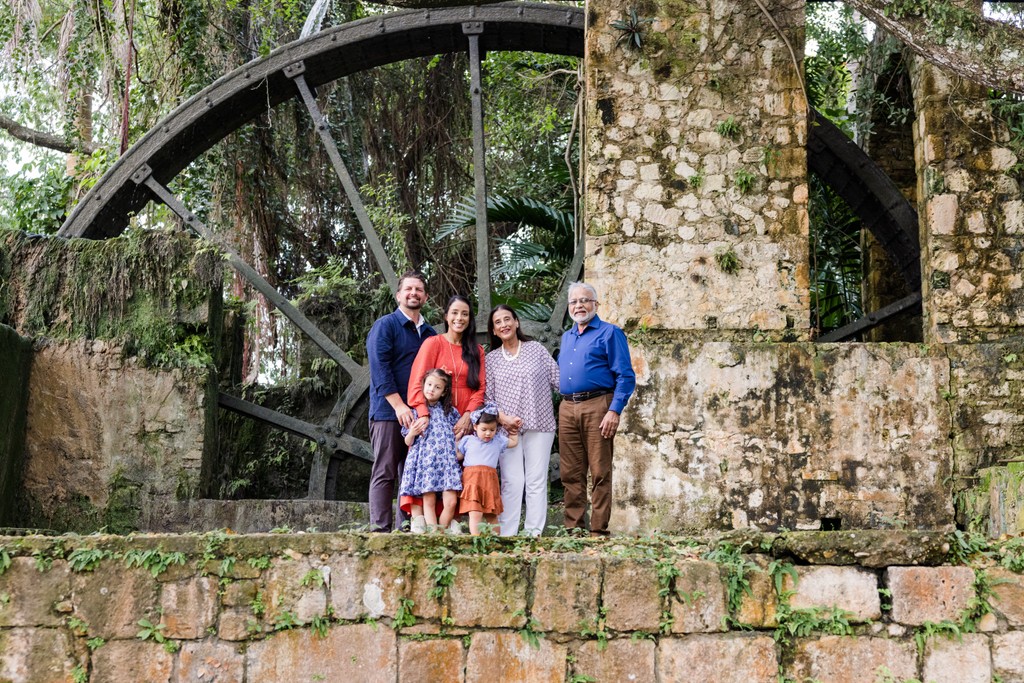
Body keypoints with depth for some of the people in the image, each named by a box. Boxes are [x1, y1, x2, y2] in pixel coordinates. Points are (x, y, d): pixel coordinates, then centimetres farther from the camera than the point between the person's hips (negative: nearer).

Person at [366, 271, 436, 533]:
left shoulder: (430, 334, 17)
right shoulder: (385, 325, 0)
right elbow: (380, 369, -10)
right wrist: (399, 406, -18)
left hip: (420, 414, 6)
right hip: (388, 413, -5)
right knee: (385, 473, -5)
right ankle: (380, 529, -5)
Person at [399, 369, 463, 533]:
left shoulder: (450, 412, 15)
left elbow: (457, 436, 25)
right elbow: (408, 442, 11)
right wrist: (412, 433, -7)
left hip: (447, 461, 2)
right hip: (425, 462, -2)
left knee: (451, 501, -10)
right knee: (429, 501, -7)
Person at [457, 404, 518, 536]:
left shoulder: (498, 441, 16)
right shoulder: (467, 440, 11)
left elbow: (513, 441, 30)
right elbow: (457, 456, 15)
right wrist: (456, 440, 12)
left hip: (490, 481, 3)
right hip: (472, 480, -3)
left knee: (492, 515, 7)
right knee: (475, 514, -16)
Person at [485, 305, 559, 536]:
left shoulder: (536, 349, 7)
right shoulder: (491, 359, 10)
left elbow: (558, 380, 6)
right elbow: (487, 396, 6)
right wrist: (502, 418, -9)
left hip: (539, 424, 0)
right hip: (507, 428, 1)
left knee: (536, 482, -1)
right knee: (511, 482, -5)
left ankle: (533, 533, 2)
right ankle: (506, 534, -4)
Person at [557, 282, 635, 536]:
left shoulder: (610, 333, 1)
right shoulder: (566, 337, 21)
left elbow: (626, 377, -6)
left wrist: (614, 411, -16)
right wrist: (563, 402, 15)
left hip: (597, 408, -6)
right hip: (567, 410, 6)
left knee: (600, 473, -5)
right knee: (571, 474, 6)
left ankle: (598, 530, -2)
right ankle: (573, 527, 11)